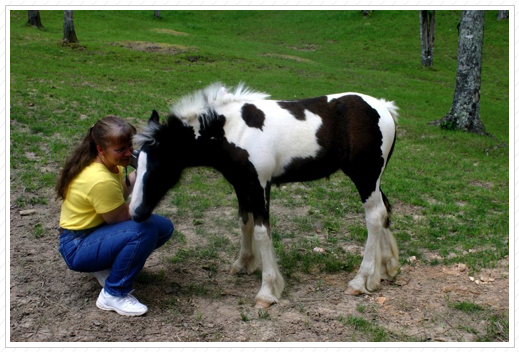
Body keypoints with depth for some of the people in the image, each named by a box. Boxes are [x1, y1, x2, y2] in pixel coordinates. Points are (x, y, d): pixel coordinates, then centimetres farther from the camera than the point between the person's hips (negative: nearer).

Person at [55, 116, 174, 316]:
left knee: (164, 227, 0)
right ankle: (113, 296, -16)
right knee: (145, 230, -33)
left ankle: (109, 266, 12)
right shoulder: (100, 180, -29)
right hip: (77, 248, -9)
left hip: (97, 230, 9)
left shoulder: (108, 164, -2)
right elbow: (121, 217, -21)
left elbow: (120, 195, 7)